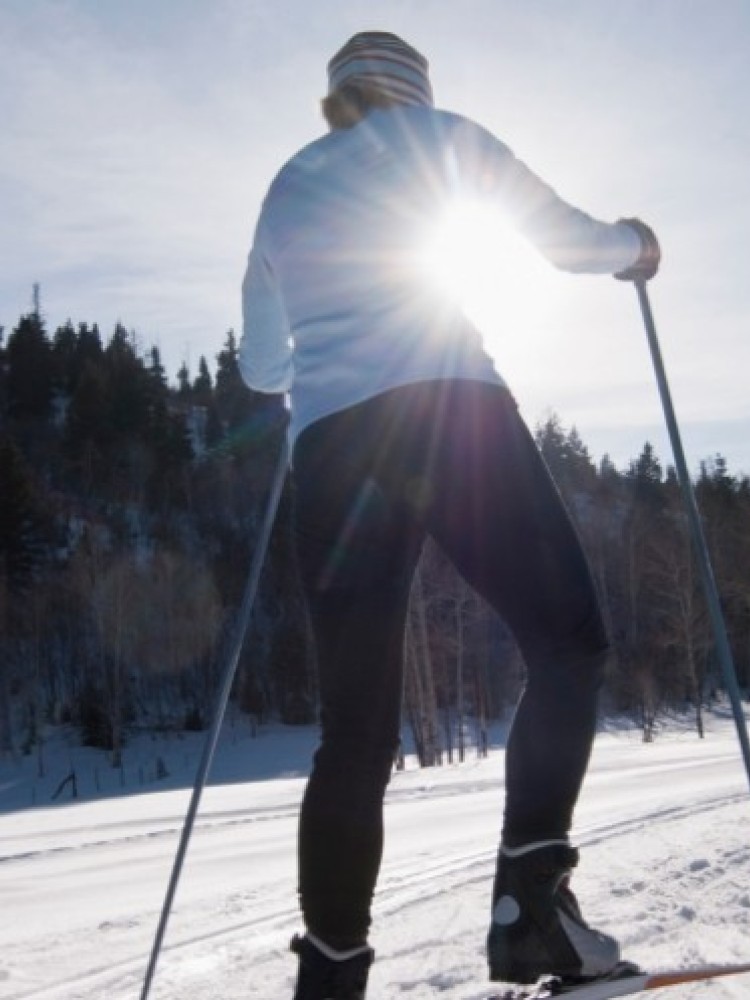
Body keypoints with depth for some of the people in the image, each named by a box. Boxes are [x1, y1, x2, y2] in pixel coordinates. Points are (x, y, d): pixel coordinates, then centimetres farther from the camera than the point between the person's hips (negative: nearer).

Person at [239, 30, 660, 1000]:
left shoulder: (282, 191, 28)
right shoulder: (431, 132, 16)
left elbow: (261, 366, 32)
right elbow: (561, 235, 14)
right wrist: (632, 244, 35)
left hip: (330, 447, 5)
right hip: (446, 409, -4)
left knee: (355, 727, 7)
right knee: (566, 640, 4)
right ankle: (529, 899, -10)